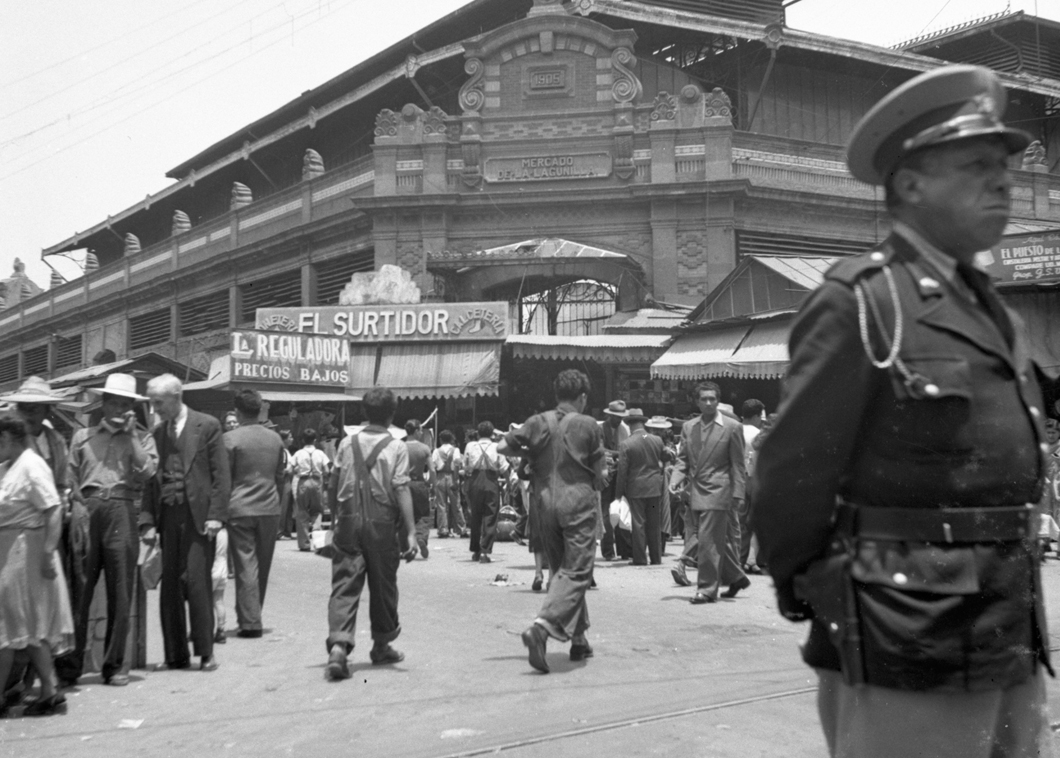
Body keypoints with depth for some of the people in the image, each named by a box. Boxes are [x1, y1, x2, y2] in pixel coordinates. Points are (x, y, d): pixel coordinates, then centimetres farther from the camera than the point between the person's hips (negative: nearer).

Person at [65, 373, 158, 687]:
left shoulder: (141, 438, 13)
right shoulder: (83, 436, 17)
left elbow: (146, 472, -5)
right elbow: (70, 479, 12)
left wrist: (131, 435, -3)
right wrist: (77, 508, -4)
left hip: (122, 513, -1)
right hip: (87, 511, 1)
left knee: (120, 593, 1)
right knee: (78, 590, -3)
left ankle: (114, 664, 9)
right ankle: (71, 663, 4)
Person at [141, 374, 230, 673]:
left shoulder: (207, 426, 0)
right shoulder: (157, 432, 13)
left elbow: (221, 475, -3)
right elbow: (150, 479, 12)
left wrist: (215, 515, -11)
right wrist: (147, 521, 2)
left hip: (197, 515, -4)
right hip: (167, 517, 4)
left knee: (197, 583, -6)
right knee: (169, 586, 5)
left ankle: (206, 652, 4)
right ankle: (175, 655, 13)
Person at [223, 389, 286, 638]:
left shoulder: (230, 438, -7)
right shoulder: (275, 439, 6)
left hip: (240, 510, -4)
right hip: (269, 510, 4)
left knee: (246, 566, -2)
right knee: (263, 565, 13)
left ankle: (250, 622, -4)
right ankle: (249, 616, 23)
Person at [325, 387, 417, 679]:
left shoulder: (347, 444, 5)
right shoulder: (396, 447, -5)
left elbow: (334, 485, 9)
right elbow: (401, 490, -11)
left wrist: (336, 517, 24)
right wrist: (411, 532, -12)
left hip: (348, 521, 2)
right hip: (381, 524, -2)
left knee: (345, 584, -1)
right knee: (383, 586, 13)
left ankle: (338, 644, -19)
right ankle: (382, 646, 27)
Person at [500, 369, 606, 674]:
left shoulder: (538, 423, 2)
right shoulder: (589, 425, -4)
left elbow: (503, 447, 0)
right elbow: (599, 468, 1)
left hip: (545, 503, 4)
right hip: (579, 503, -4)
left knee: (560, 570, 17)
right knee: (576, 572, -3)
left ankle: (578, 639, 23)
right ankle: (543, 626, -25)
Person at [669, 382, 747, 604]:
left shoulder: (732, 427, -3)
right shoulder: (688, 427, 11)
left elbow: (737, 465, -2)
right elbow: (683, 458, 15)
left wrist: (737, 494, -7)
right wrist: (677, 478, -4)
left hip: (717, 492, -5)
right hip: (694, 492, 6)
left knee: (708, 541, -8)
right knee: (717, 541, 13)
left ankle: (707, 589, 0)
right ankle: (736, 577, 30)